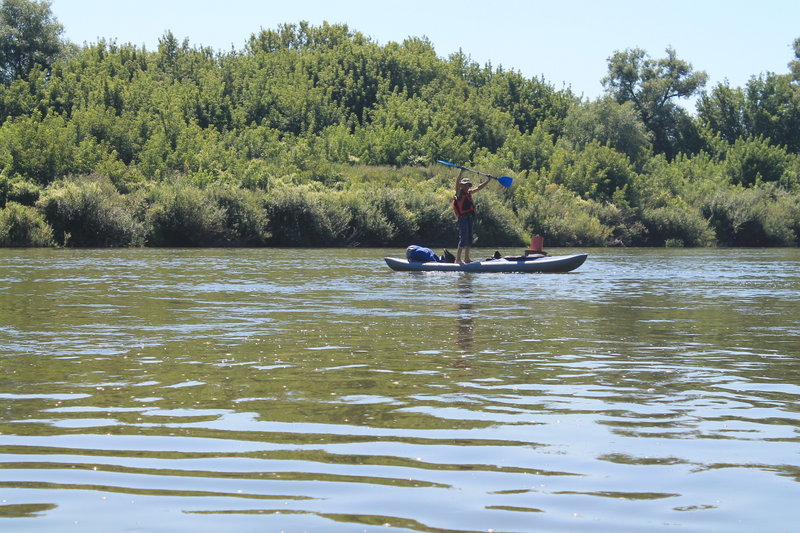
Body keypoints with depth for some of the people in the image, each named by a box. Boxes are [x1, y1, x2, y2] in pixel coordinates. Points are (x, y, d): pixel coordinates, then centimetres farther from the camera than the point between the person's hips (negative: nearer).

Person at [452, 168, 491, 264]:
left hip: (470, 218, 9)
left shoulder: (469, 193, 17)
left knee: (469, 238, 12)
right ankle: (458, 258, -14)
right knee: (463, 238, -13)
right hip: (463, 218, -9)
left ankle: (467, 258, 19)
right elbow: (457, 183, -21)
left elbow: (478, 188, 27)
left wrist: (487, 180, 28)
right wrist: (461, 172, -30)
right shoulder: (459, 193, -4)